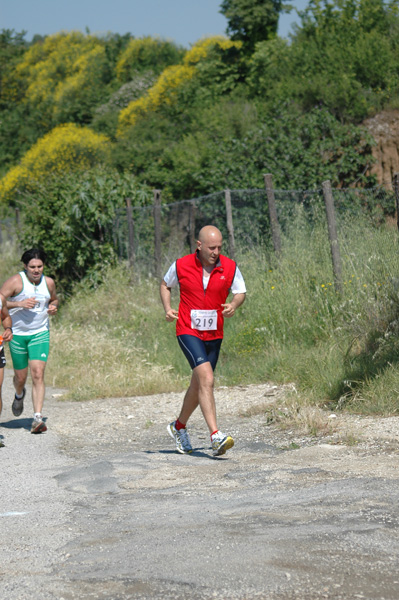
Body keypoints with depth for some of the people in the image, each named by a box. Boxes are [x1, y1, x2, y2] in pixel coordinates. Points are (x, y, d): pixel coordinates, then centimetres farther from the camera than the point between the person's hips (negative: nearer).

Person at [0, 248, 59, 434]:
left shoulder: (49, 283, 1)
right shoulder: (15, 281, -12)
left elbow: (53, 299, 22)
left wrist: (53, 307, -1)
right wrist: (20, 304, -26)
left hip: (40, 334, 1)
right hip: (17, 334, -1)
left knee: (38, 375, -14)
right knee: (21, 377, 10)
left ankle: (37, 419, -17)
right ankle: (19, 395, 48)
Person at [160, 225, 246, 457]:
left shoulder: (230, 267, -3)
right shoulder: (181, 266, -7)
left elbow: (241, 292, 7)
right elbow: (166, 285, 12)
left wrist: (234, 305, -15)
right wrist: (168, 309, -3)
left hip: (214, 334, 4)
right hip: (189, 332, -4)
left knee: (199, 386, 16)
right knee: (206, 378, -23)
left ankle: (179, 426, 41)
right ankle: (215, 436, -27)